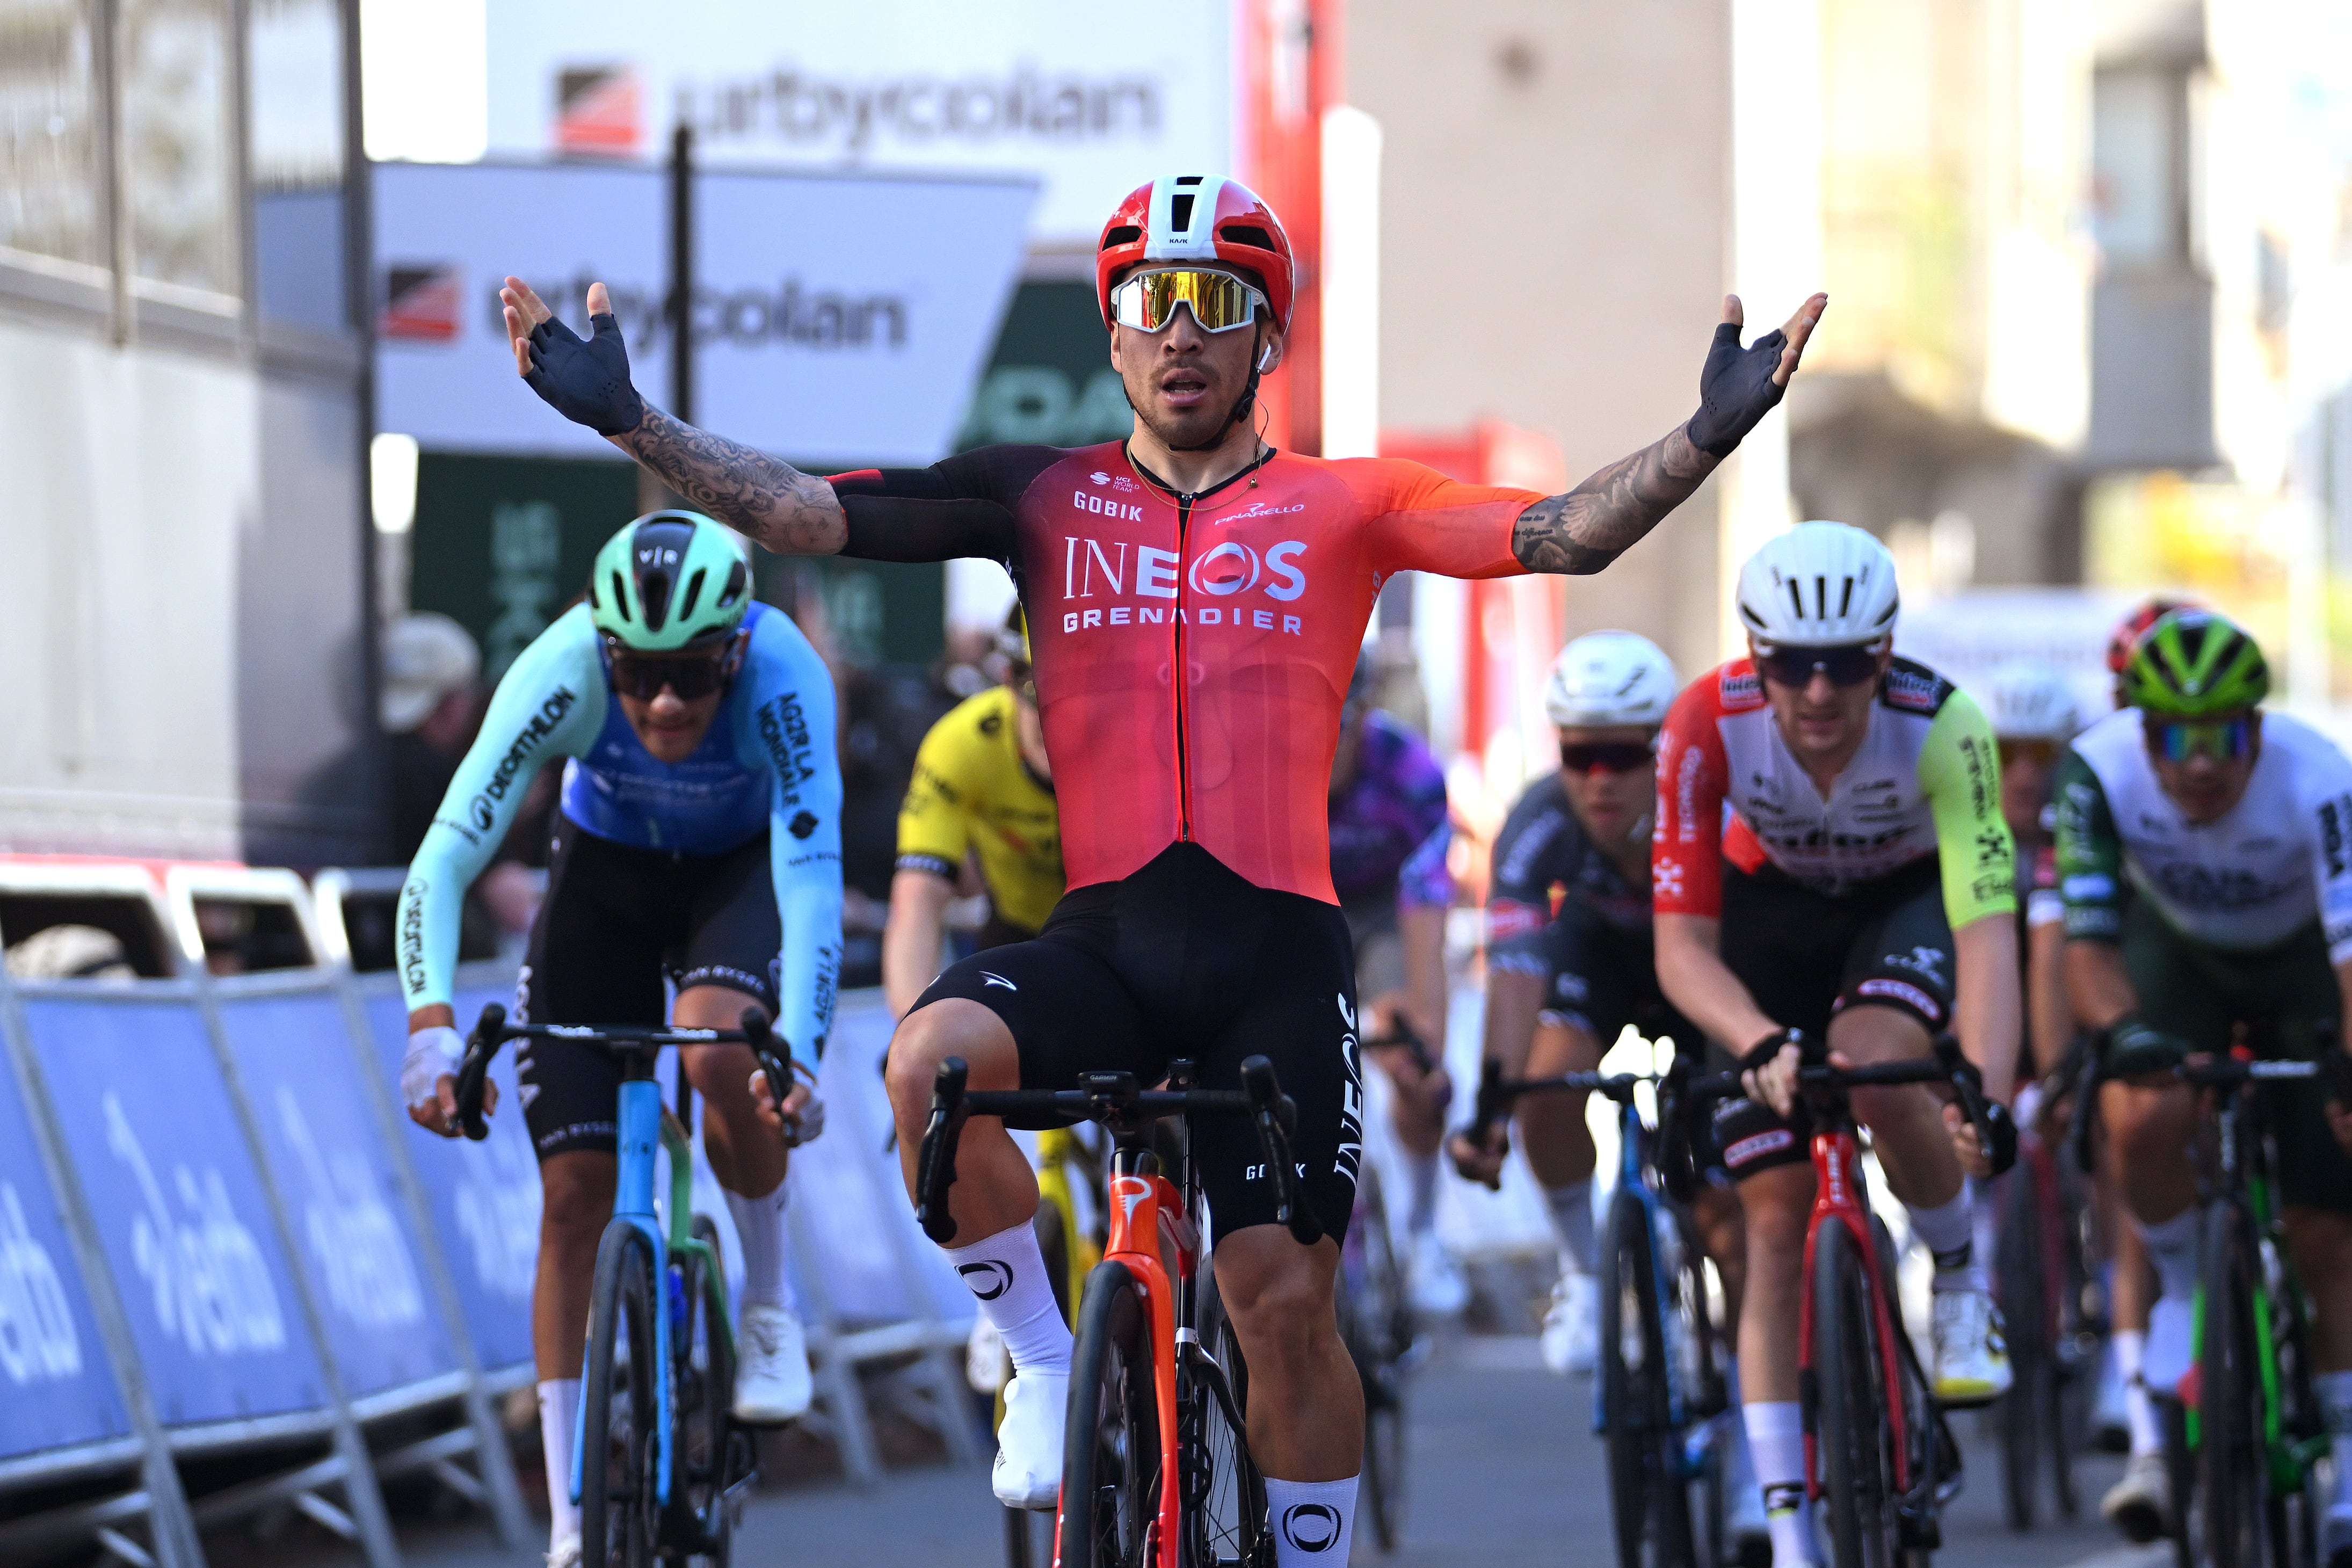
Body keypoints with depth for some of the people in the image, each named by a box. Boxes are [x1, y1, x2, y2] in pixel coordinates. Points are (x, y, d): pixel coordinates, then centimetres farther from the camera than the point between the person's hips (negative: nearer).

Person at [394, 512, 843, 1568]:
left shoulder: (783, 677, -35)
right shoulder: (562, 675, -33)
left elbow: (812, 871, -42)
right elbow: (447, 855, -36)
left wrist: (799, 1053, -56)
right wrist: (432, 1023, -51)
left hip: (739, 872, -1)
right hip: (604, 874, 1)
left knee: (720, 1055, -34)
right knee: (574, 1187, -7)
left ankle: (770, 1301, -5)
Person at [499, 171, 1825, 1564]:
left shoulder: (1341, 507, 7)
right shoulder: (1046, 499, 10)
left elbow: (1562, 534, -4)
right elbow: (806, 513, 4)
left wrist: (1707, 439, -20)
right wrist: (627, 420, -7)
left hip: (1277, 950, -1)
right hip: (1103, 938, 1)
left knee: (1288, 1301, -5)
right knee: (933, 1061, -29)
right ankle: (1048, 1368, -7)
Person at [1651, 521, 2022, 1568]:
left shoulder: (1942, 727, -35)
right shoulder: (1709, 726, -32)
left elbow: (1986, 932, -42)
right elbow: (1682, 949, -31)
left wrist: (1985, 1100, -57)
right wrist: (1763, 1046, -50)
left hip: (1911, 896, -1)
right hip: (1774, 906, 1)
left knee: (1875, 1074, -34)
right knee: (1779, 1224, -7)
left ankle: (1963, 1284, -4)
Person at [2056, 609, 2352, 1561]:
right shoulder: (2101, 770, -31)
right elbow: (2087, 937, -33)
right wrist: (2122, 1032, -52)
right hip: (2176, 954, 1)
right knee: (2144, 1117, -31)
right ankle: (2184, 1296, -2)